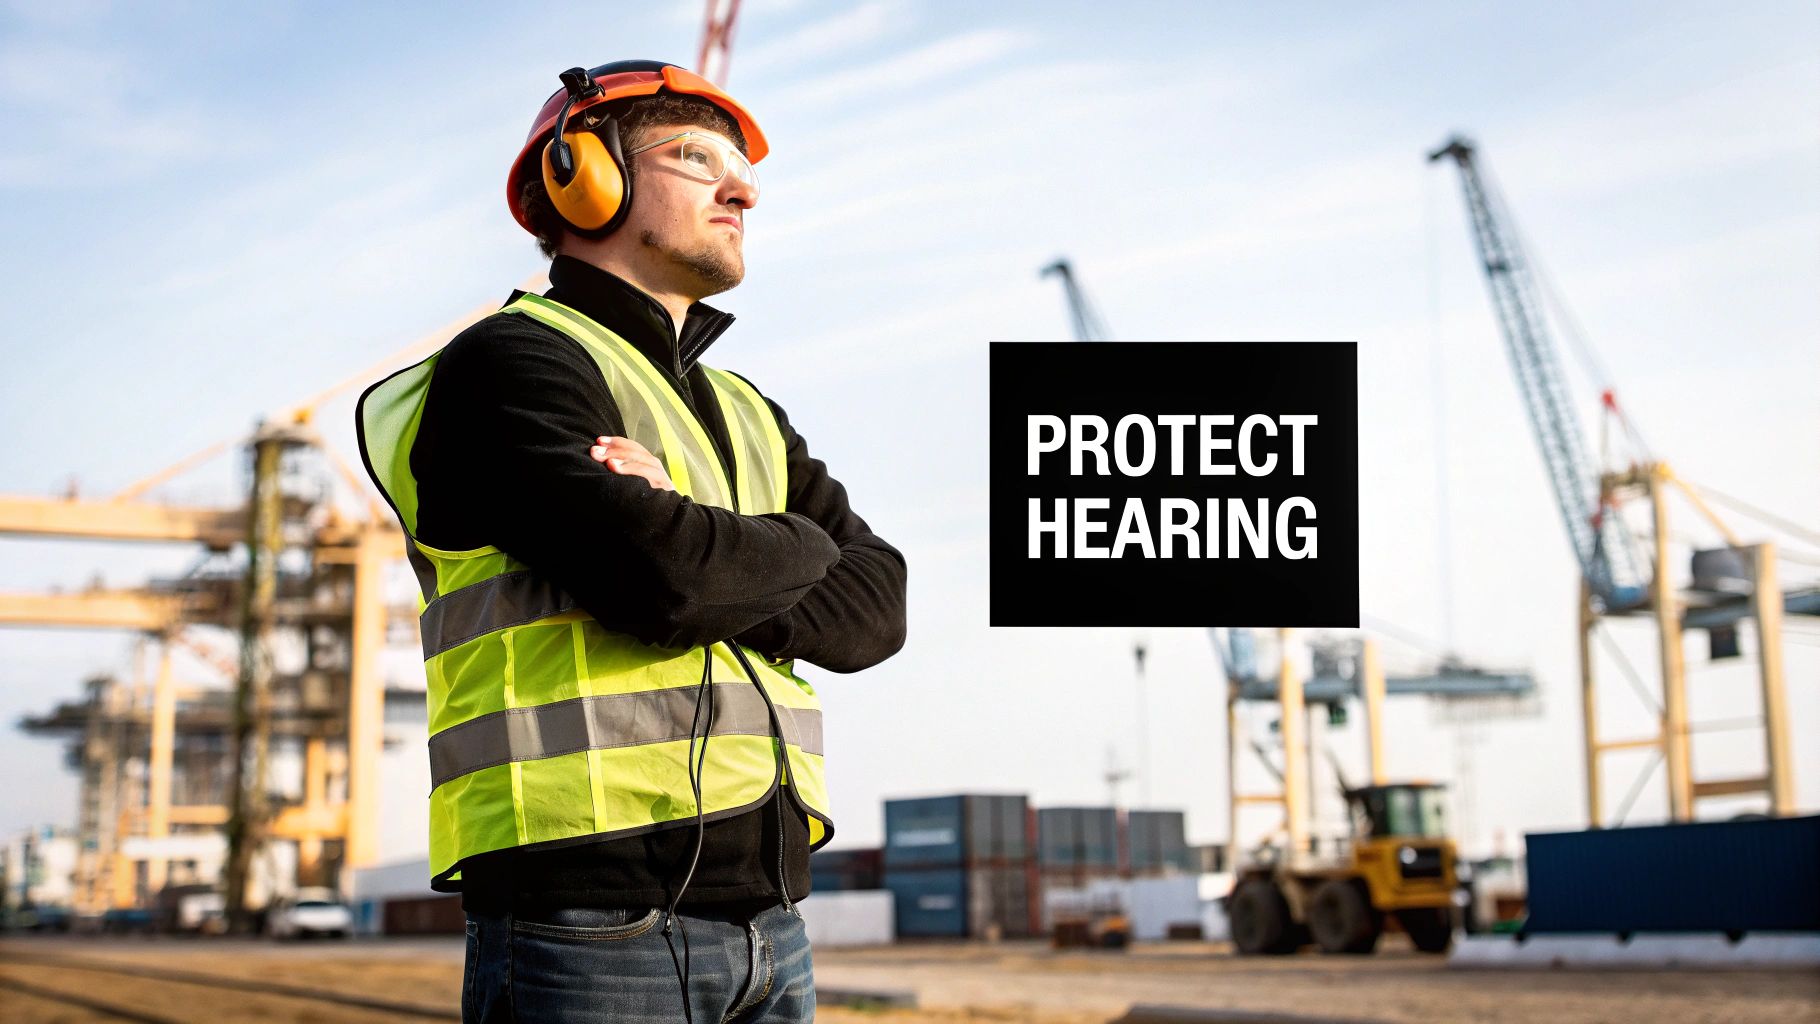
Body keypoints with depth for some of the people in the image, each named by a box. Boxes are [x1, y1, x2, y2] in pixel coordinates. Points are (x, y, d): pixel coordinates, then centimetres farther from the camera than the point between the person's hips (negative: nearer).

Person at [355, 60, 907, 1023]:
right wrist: (796, 547, 1)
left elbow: (872, 607, 8)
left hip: (766, 912, 7)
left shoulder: (745, 414, 22)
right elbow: (656, 571, -19)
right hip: (593, 915, -7)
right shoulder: (511, 362, -3)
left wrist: (708, 565, -9)